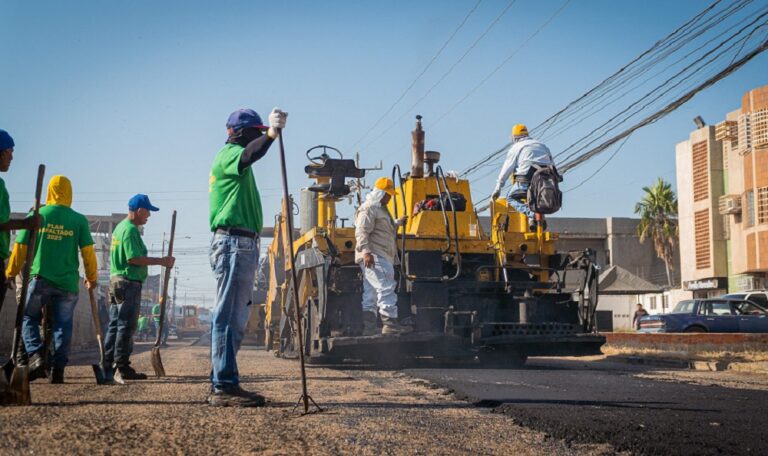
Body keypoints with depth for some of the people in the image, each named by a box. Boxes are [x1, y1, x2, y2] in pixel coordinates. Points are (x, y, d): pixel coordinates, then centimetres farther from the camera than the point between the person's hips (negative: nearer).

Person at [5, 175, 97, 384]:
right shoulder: (79, 220, 2)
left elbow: (20, 248, 4)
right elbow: (88, 251, 1)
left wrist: (10, 273, 16)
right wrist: (92, 278, 15)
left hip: (40, 279, 0)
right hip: (68, 282, 1)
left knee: (29, 318, 14)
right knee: (63, 325, 8)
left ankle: (36, 355, -7)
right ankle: (58, 370, 5)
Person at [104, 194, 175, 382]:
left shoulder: (120, 226, 17)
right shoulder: (131, 229, -14)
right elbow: (134, 258, -22)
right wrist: (161, 261, -18)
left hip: (116, 280, 10)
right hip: (129, 282, -10)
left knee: (115, 324, 13)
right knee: (126, 326, -8)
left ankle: (108, 365, 17)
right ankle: (122, 368, -7)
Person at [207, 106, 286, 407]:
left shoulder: (238, 163, 26)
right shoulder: (228, 154, -6)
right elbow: (249, 155, -31)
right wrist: (270, 135, -49)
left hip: (244, 245, 11)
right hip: (233, 243, -11)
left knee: (236, 319, 12)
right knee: (228, 317, -12)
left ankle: (221, 384, 17)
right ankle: (225, 387, -13)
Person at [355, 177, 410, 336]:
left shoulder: (380, 209, 26)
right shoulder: (369, 208, -8)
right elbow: (361, 232, -19)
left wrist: (398, 223, 37)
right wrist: (366, 251, -29)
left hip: (381, 258, 11)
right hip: (374, 257, -11)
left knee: (370, 292, 7)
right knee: (386, 288, -15)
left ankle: (368, 327, 7)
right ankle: (391, 323, -17)